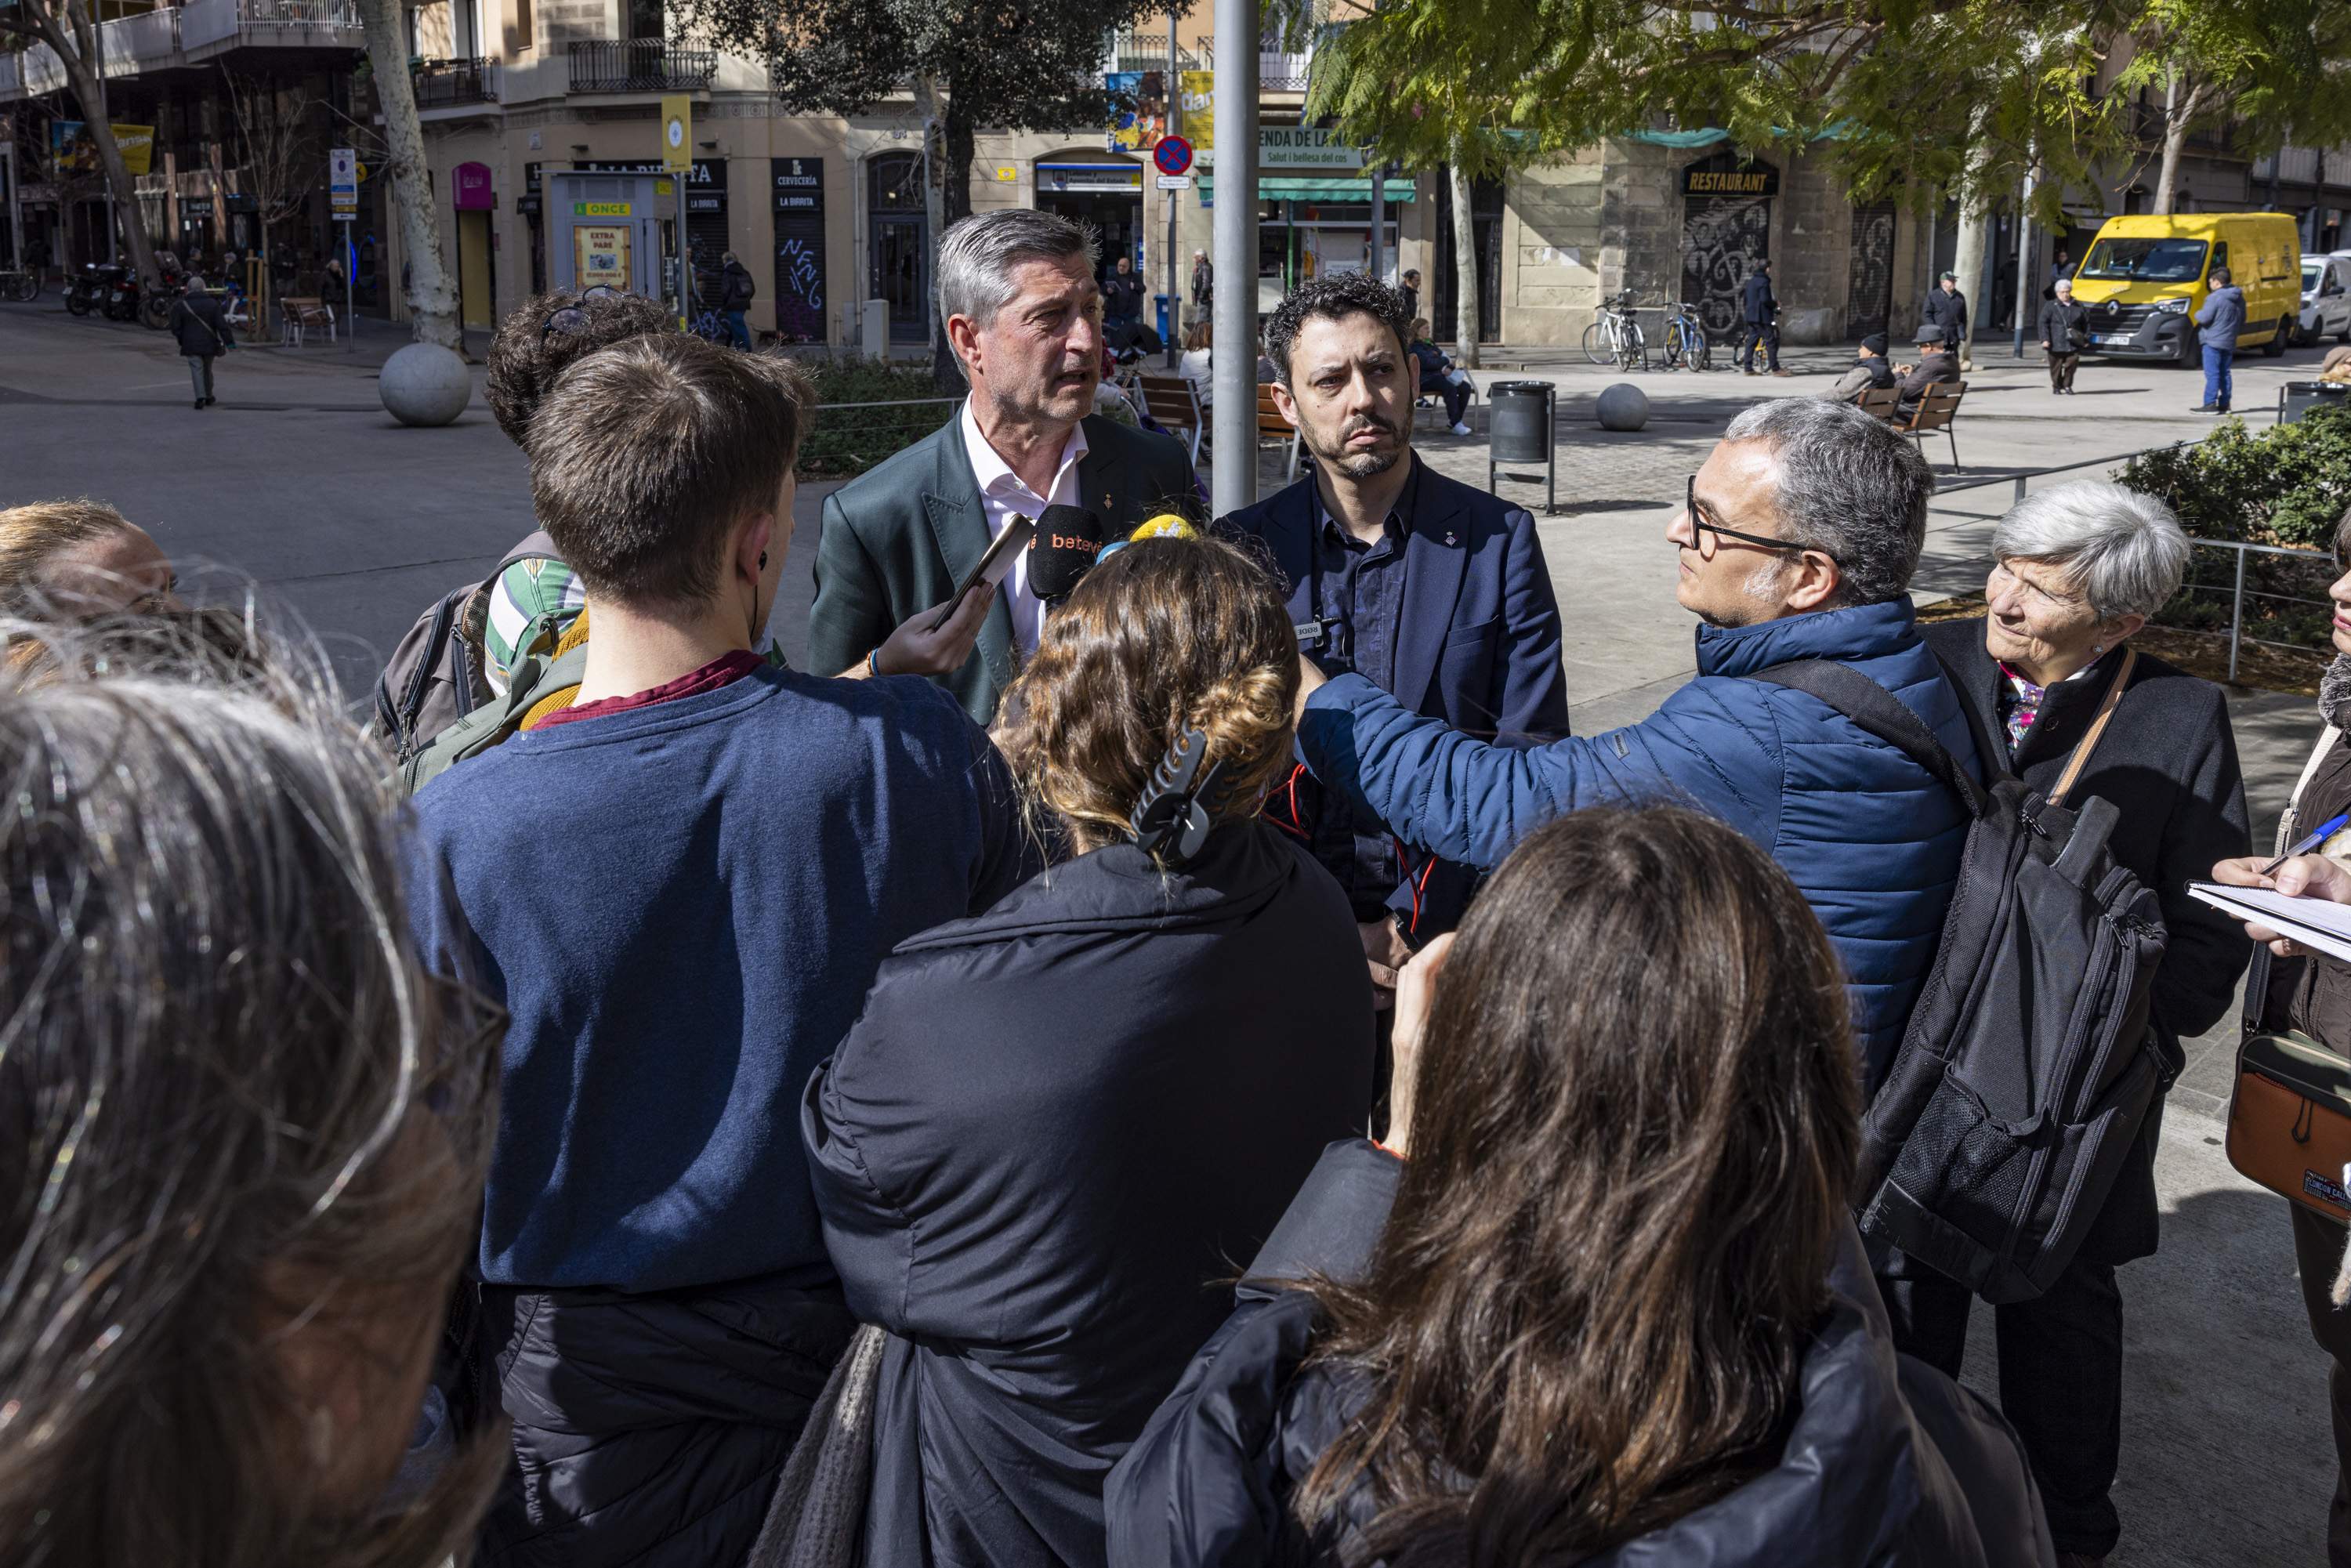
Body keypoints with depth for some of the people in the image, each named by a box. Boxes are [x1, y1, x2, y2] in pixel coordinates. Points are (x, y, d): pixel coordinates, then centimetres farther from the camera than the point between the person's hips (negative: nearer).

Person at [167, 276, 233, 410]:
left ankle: (201, 397, -19)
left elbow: (175, 328, -1)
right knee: (207, 369, 16)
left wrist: (182, 340, 14)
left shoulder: (180, 305, -3)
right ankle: (209, 397, 27)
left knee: (197, 369, -3)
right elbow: (222, 325, -8)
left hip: (191, 345, -1)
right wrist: (229, 342, -6)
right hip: (209, 344, 1)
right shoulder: (212, 303, -3)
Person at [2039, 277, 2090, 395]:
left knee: (2072, 363, -7)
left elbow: (2086, 323, 16)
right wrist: (2045, 339, -15)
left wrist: (2086, 338, 9)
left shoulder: (2078, 307, 11)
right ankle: (2057, 386, 18)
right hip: (2056, 344, -2)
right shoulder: (2051, 307, 2)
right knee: (2056, 367, 3)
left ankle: (2067, 385, 7)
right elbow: (2044, 324, -5)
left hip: (2073, 344, 2)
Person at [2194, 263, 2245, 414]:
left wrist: (2198, 313, 2)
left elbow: (2204, 318, -17)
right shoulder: (2239, 298, 13)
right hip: (2229, 342, 8)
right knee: (2224, 373, 13)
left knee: (2212, 373, -9)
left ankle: (2210, 404, -13)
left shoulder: (2215, 297, -14)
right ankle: (2224, 404, 13)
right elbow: (2242, 321, 18)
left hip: (2213, 341, -8)